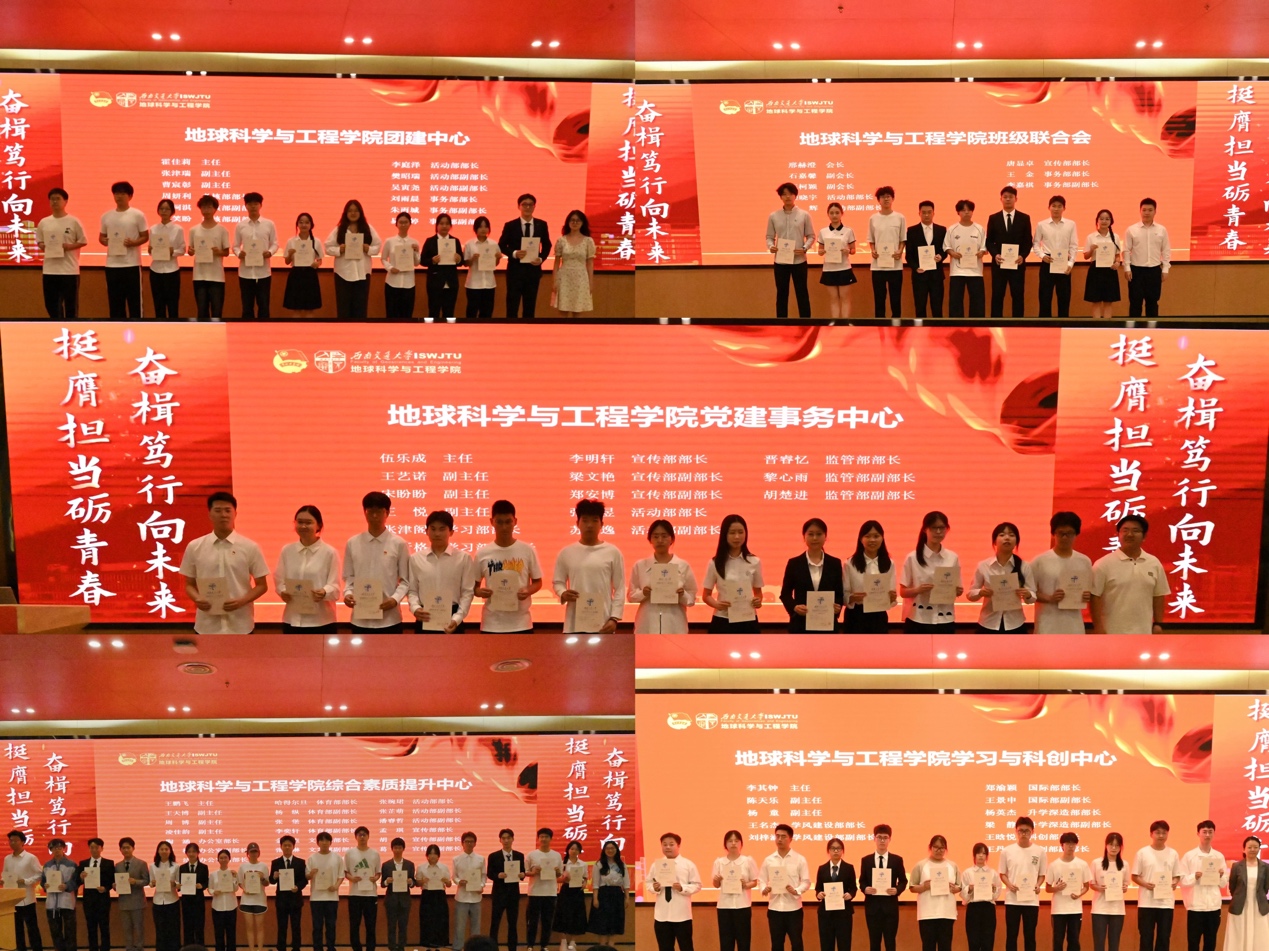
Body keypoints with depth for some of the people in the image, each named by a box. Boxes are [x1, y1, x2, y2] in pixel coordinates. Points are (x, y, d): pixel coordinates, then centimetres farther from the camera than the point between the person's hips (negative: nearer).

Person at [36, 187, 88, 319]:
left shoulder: (73, 221, -2)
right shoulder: (43, 222, 8)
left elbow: (83, 241, 1)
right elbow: (39, 241, 17)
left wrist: (70, 246, -14)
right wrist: (42, 246, -4)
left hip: (69, 269, -4)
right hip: (49, 269, 4)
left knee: (71, 304, 1)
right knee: (51, 303, 8)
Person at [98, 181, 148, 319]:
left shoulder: (137, 215, -1)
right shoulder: (106, 216, 11)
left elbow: (145, 236, 1)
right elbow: (101, 237, 19)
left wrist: (133, 243, -18)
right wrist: (104, 241, -4)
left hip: (132, 264, -4)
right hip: (112, 264, 4)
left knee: (134, 299, -1)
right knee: (115, 300, 7)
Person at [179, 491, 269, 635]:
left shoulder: (250, 547, -2)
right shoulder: (194, 547, 2)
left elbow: (261, 585, 3)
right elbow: (189, 584, 10)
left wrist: (242, 601, -15)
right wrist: (196, 598, -12)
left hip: (240, 626, -1)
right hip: (207, 626, 1)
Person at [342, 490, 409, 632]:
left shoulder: (398, 544, -1)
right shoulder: (353, 543, 5)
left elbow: (405, 580, 1)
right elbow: (349, 577, 10)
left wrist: (395, 599, -15)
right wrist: (348, 593, -10)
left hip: (389, 619, -2)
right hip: (360, 618, 2)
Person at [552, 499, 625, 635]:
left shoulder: (613, 552, 1)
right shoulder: (566, 553, 5)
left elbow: (620, 589, 1)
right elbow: (558, 582, 12)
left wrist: (614, 618, -7)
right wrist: (563, 594, -11)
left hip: (603, 623, -1)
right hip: (575, 623, 1)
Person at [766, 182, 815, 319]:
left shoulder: (804, 215, 1)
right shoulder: (773, 216, 4)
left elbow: (811, 236, 3)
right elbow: (769, 236, 8)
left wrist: (804, 248, -14)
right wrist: (770, 246, -12)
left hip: (799, 261, -1)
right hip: (780, 261, 1)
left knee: (802, 293, 4)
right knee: (781, 294, 8)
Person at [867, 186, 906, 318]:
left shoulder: (900, 218, 2)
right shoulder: (873, 218, 5)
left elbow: (903, 239, 5)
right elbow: (871, 240, 11)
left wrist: (900, 251, -12)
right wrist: (873, 251, -8)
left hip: (895, 265, -1)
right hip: (878, 265, 1)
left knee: (895, 297, 2)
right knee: (879, 297, 3)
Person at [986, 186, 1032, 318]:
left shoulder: (1024, 218, 5)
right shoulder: (993, 218, 6)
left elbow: (1028, 241, 3)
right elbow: (989, 241, 4)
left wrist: (1022, 256, -14)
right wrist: (995, 254, -14)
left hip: (1017, 263, 0)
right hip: (999, 263, 0)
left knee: (1018, 296, 3)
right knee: (997, 296, 1)